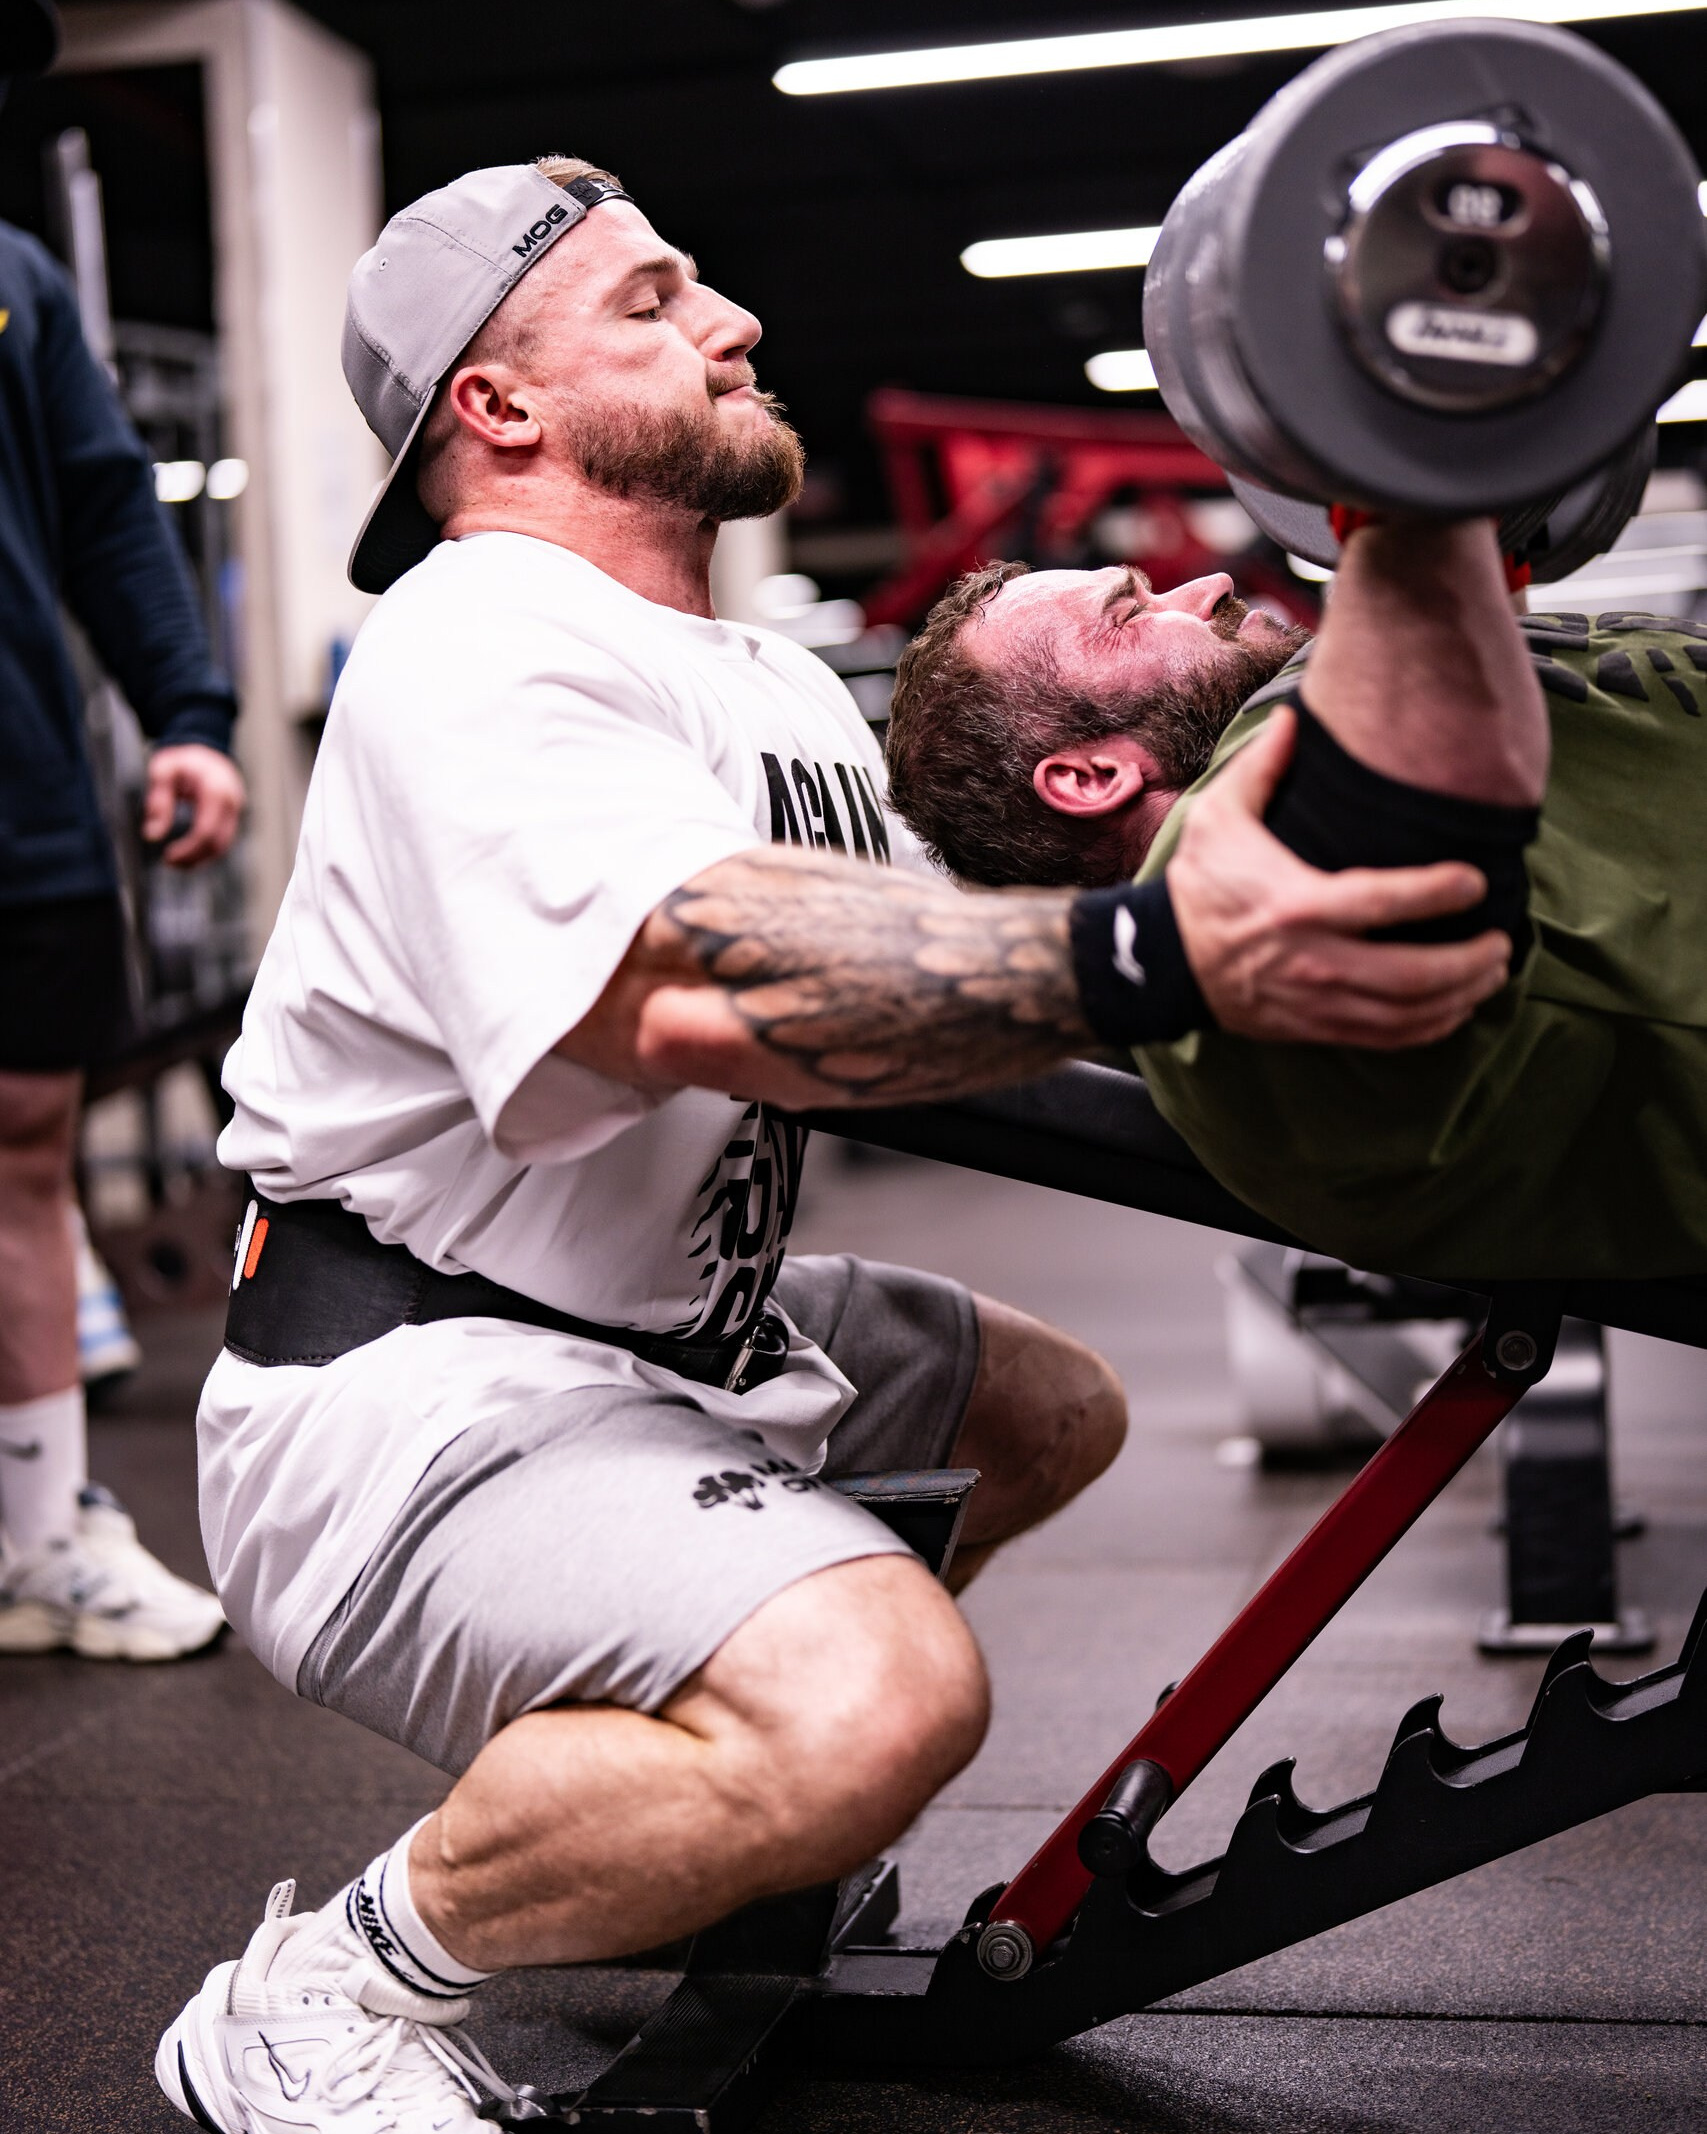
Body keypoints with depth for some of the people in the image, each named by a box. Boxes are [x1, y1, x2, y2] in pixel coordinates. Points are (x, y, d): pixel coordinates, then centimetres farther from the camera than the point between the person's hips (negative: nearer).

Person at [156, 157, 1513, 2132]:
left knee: (1055, 1409, 23)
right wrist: (1165, 955, -45)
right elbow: (705, 988, -35)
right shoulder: (478, 653, -17)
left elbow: (934, 978, 10)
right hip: (416, 1389, -10)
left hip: (672, 1330, 10)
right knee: (875, 1699, -32)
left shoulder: (774, 691, 16)